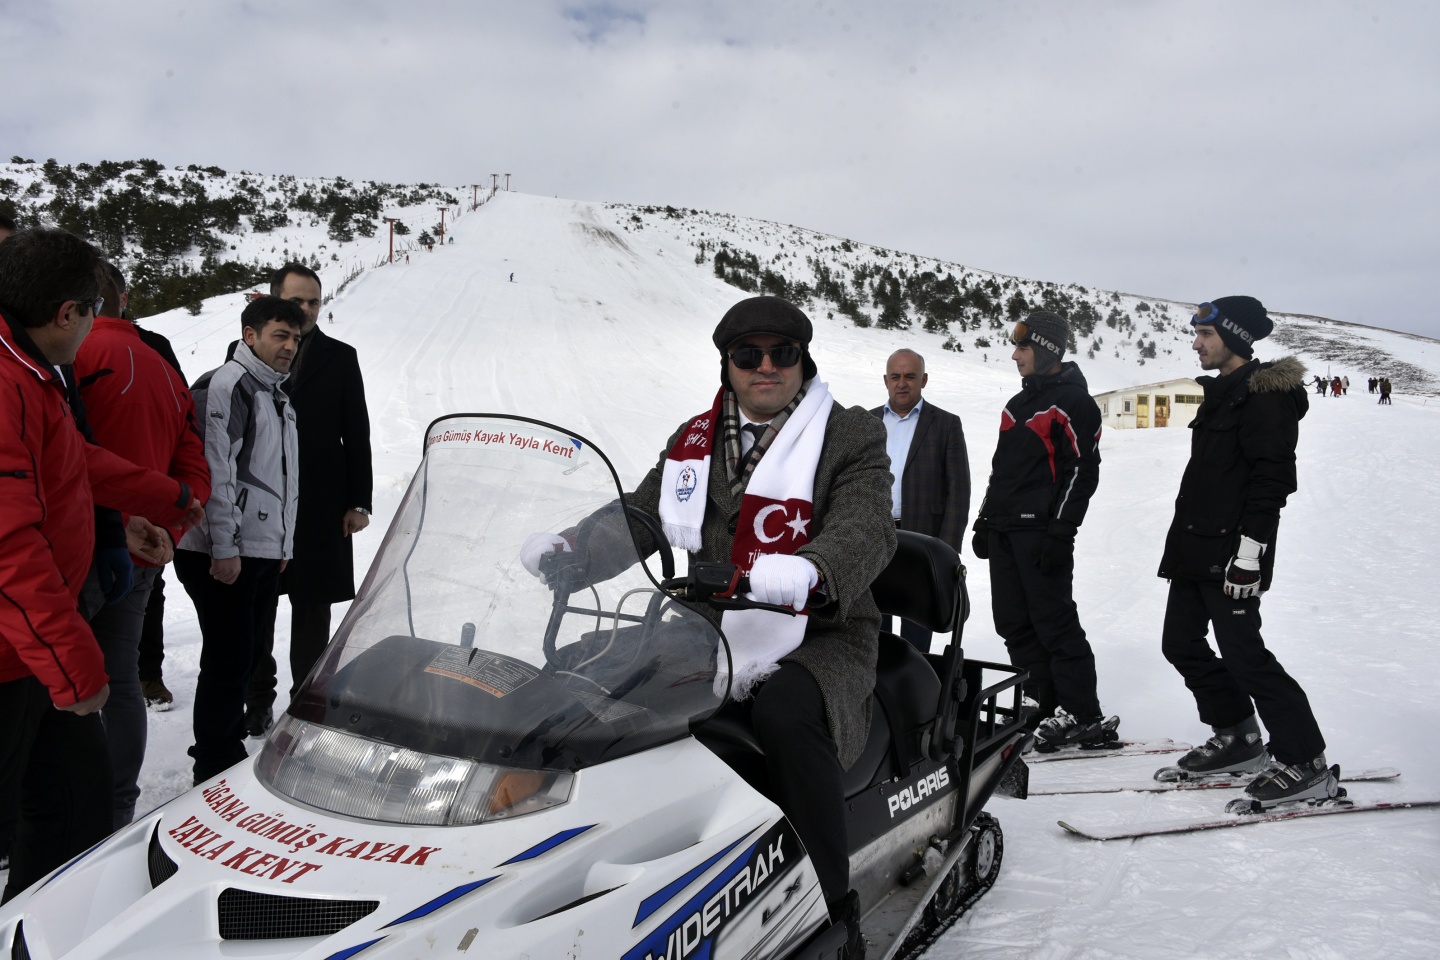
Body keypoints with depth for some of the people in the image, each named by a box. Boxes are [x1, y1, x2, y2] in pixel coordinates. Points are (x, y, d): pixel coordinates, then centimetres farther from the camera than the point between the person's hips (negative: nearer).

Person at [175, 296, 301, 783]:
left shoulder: (277, 394, 19)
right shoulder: (227, 384, -11)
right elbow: (216, 469, -18)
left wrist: (283, 542, 21)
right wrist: (224, 546, -20)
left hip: (265, 554, 9)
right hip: (225, 554, -9)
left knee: (244, 657, 15)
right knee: (228, 660, -4)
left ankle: (229, 754, 27)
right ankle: (216, 774, 6)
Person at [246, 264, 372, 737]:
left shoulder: (340, 357, 5)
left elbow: (357, 434, 3)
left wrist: (359, 502, -2)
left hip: (320, 506, -1)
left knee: (312, 608, 7)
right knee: (255, 607, 10)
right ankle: (257, 698, 25)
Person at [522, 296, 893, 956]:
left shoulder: (852, 437, -2)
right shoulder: (693, 442, 14)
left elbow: (866, 531, -18)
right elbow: (637, 515, 14)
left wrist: (809, 572, -41)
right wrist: (569, 549, -7)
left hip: (820, 637, -5)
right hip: (711, 633, 5)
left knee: (784, 713, -36)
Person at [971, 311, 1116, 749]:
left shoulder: (1073, 403, -5)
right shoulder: (1018, 404, 20)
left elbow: (1082, 471, -12)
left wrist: (1060, 532, -17)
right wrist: (985, 519, 20)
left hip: (1042, 529, -9)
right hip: (1004, 530, 9)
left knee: (1054, 622, -8)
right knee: (1014, 624, 7)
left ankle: (1083, 716, -1)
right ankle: (1048, 704, 15)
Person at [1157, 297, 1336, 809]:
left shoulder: (1264, 396, -13)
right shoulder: (1223, 393, 17)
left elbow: (1272, 478, -20)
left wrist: (1249, 553, -23)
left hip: (1231, 554, -10)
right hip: (1195, 549, 10)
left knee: (1242, 653, -6)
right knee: (1181, 643, 13)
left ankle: (1305, 764, 7)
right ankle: (1238, 738, 27)